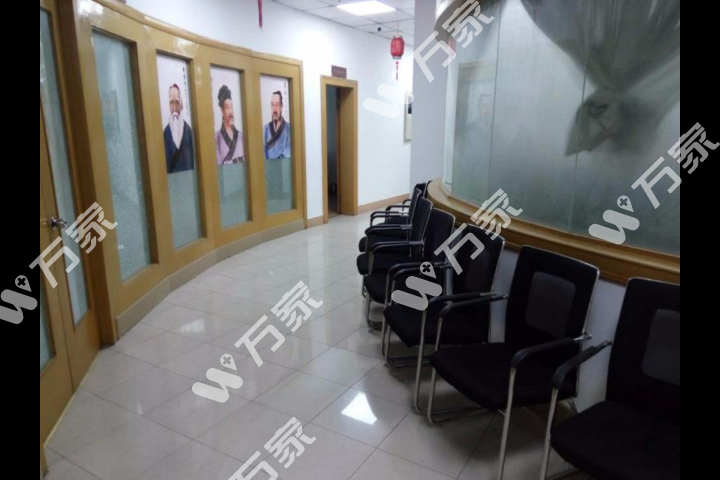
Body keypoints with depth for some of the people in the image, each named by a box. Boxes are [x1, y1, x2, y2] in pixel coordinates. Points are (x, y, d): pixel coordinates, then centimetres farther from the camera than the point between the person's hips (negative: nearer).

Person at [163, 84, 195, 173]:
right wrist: (168, 173, -6)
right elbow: (165, 156, -1)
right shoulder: (166, 130, -2)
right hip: (172, 174, -1)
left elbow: (193, 154, 3)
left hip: (188, 171, 1)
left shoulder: (188, 129, 2)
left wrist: (192, 171, 0)